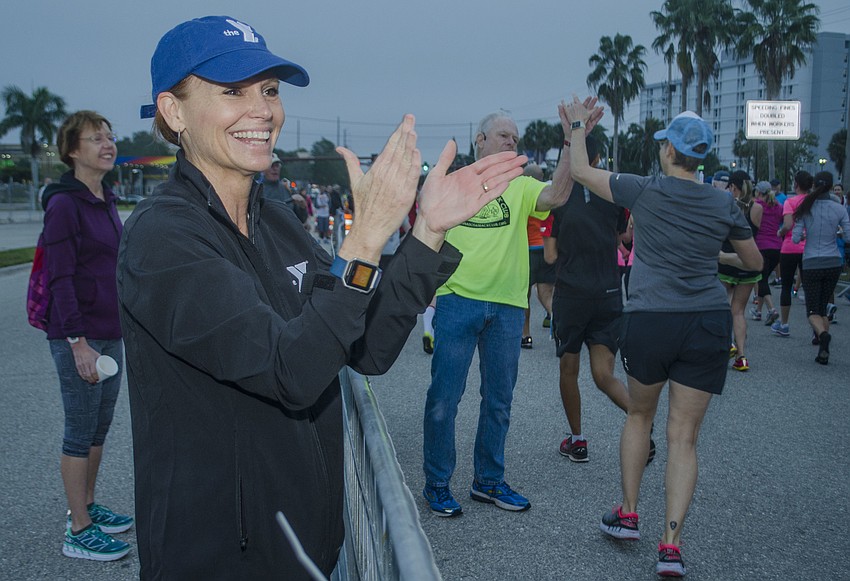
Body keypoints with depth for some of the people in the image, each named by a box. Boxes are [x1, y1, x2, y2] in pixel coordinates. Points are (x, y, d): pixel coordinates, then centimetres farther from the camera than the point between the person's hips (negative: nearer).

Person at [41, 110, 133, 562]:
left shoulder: (106, 201, 12)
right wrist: (78, 342, -22)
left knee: (100, 426, 16)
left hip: (110, 332, 8)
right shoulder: (65, 204, -14)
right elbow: (60, 278, -18)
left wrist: (126, 324, 18)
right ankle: (78, 533, 10)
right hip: (79, 337, -8)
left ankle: (87, 508, 31)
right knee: (81, 432, 0)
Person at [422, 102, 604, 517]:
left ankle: (489, 481, 26)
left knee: (499, 399, 11)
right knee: (444, 397, -1)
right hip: (458, 298, -3)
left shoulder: (520, 187, 10)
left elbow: (556, 195, -11)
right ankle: (436, 484, 13)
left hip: (507, 305, 3)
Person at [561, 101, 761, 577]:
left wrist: (578, 128, 22)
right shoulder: (724, 204, 4)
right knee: (684, 436, 5)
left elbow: (581, 171, 7)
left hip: (650, 322, -1)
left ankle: (628, 514, 27)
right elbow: (754, 261, 17)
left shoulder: (645, 191, -5)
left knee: (639, 415, 22)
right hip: (709, 324, 2)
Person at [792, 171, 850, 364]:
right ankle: (823, 350, 16)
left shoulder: (806, 207, -7)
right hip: (833, 263, 2)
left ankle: (822, 333, -31)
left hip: (811, 264, -2)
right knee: (823, 307, 17)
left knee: (813, 310, 0)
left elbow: (796, 238, -9)